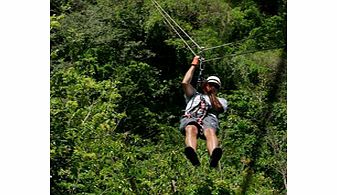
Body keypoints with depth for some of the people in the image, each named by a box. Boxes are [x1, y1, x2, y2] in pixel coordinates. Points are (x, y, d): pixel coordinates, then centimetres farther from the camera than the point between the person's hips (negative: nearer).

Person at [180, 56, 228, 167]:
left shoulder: (221, 100, 39)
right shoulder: (195, 95, 43)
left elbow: (218, 108, 15)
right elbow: (185, 83, 27)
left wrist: (211, 94, 13)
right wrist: (194, 65, 33)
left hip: (209, 118, 0)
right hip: (190, 117, 0)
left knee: (210, 132, -39)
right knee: (191, 129, -40)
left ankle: (214, 158, -71)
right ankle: (193, 158, -71)